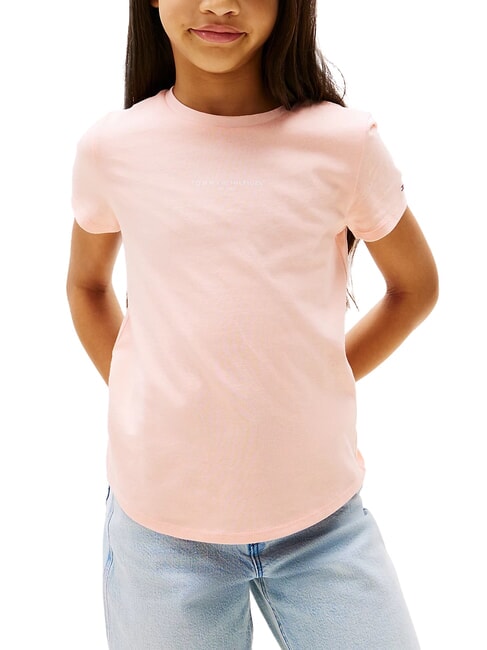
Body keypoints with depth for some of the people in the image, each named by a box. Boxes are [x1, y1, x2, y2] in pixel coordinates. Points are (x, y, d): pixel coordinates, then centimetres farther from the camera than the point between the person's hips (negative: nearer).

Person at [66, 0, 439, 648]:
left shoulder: (345, 143, -8)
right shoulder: (111, 148, -5)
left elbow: (416, 285, 8)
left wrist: (323, 388, 1)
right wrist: (141, 403, 4)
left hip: (323, 520, 0)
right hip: (159, 523, 1)